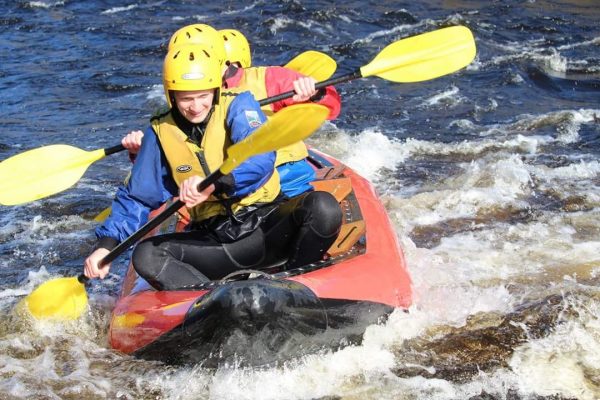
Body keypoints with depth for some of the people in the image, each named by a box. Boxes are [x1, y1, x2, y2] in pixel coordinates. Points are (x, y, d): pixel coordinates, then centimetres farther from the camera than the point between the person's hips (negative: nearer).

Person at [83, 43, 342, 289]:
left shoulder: (237, 106, -5)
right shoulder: (160, 133, 4)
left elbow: (261, 157, -24)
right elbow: (136, 198, 9)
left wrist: (217, 183, -42)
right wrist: (106, 244, -6)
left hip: (268, 224, -2)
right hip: (216, 239, 2)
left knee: (323, 206, -30)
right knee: (145, 255, -21)